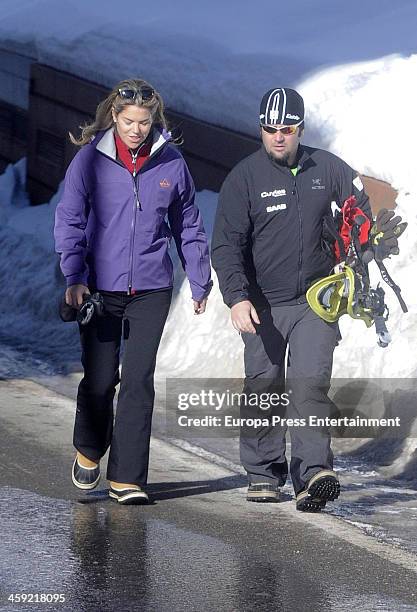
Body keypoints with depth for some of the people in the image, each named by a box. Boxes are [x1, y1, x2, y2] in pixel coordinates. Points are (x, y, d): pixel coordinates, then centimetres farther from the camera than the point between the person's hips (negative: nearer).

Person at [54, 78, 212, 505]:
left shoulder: (171, 162, 3)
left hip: (151, 289, 1)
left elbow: (188, 227, 12)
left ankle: (126, 478, 2)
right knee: (100, 378, 2)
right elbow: (69, 220, -2)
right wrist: (75, 277, -12)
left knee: (138, 381, -3)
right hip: (100, 288, -1)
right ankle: (88, 452, 30)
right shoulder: (90, 158, -3)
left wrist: (200, 282, 15)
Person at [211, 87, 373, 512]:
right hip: (263, 304, -1)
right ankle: (263, 472, 17)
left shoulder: (326, 168, 2)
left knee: (311, 384, -10)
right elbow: (226, 245, -9)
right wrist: (237, 297, -22)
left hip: (317, 300, 1)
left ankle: (313, 473, -17)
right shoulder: (244, 177, -5)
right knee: (264, 386, 3)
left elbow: (361, 208, 18)